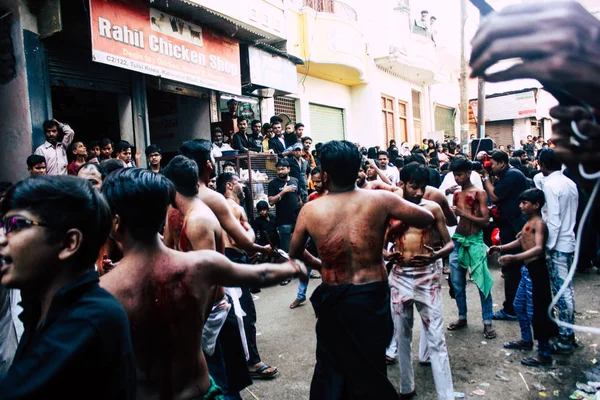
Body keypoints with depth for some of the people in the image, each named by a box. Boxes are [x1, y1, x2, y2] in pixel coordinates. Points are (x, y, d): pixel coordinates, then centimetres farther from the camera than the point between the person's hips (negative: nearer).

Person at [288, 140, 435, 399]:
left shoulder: (309, 210, -8)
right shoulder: (380, 199, -12)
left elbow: (294, 253, 7)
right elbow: (426, 219, 0)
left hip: (332, 300, 1)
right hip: (372, 297, -1)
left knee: (330, 366, 22)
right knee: (370, 370, 17)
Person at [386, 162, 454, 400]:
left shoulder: (433, 208, -3)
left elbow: (450, 243, 1)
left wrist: (436, 255, -20)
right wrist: (387, 255, -17)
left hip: (427, 276, -2)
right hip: (400, 277, 2)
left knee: (436, 339, -1)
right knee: (402, 336, 13)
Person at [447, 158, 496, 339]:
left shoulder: (479, 193, -4)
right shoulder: (456, 194, 10)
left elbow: (485, 221, -12)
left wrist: (463, 213, -20)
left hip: (475, 241, -5)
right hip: (458, 241, 5)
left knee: (483, 283, -3)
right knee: (457, 283, 11)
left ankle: (487, 322, 8)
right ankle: (462, 317, 25)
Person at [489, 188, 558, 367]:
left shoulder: (539, 223, -18)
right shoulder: (529, 222, 11)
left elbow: (539, 248, -33)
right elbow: (521, 241, 23)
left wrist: (514, 258, -45)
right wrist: (501, 248, 13)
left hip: (536, 270, -10)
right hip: (527, 270, 10)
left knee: (535, 312, -3)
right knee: (519, 306, 21)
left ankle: (544, 354, 10)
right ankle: (526, 340, 38)